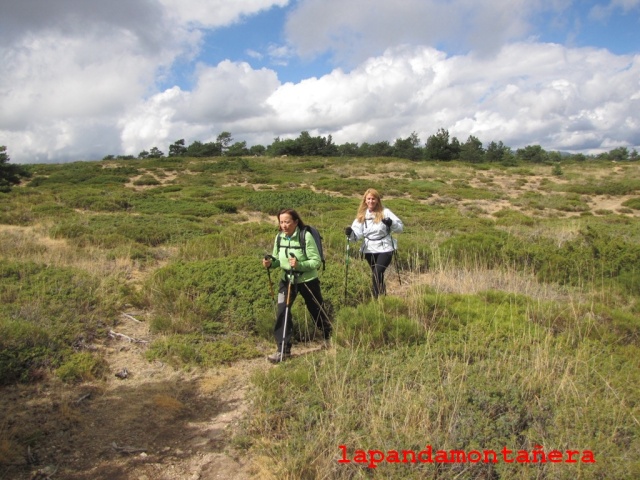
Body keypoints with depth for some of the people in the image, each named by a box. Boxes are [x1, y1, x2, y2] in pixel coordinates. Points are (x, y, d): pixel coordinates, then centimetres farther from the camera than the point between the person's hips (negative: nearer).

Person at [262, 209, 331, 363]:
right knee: (282, 312, -9)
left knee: (317, 311, 15)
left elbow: (317, 261, -21)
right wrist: (270, 263, -18)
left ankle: (329, 337, 43)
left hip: (308, 280, -4)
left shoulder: (306, 236, -22)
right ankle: (283, 350, 1)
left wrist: (299, 264, -36)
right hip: (287, 280, 4)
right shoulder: (279, 237, -6)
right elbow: (278, 258, 5)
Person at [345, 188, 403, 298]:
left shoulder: (385, 212, -6)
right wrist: (350, 233, -27)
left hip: (385, 249, -4)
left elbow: (400, 226, -7)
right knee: (378, 276, 18)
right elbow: (357, 233, -5)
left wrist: (391, 223, -28)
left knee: (376, 274, -20)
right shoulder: (362, 215, 3)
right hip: (369, 250, 4)